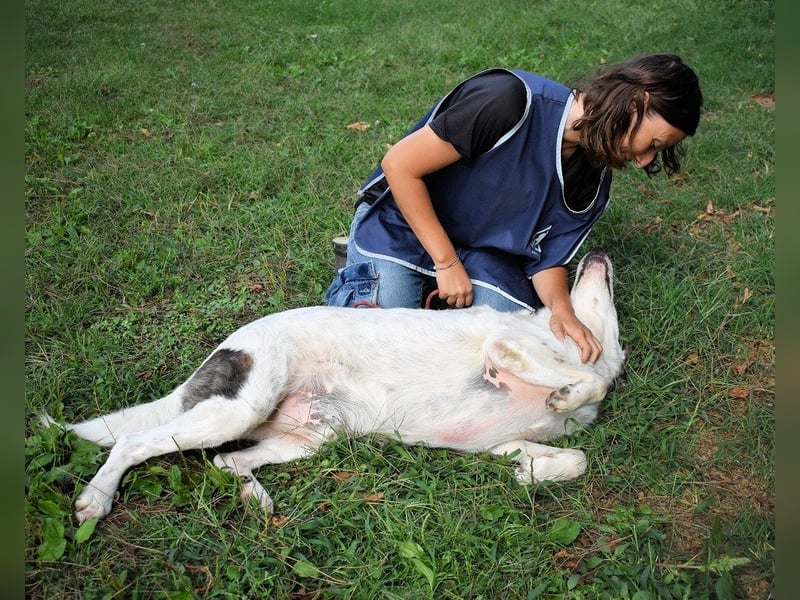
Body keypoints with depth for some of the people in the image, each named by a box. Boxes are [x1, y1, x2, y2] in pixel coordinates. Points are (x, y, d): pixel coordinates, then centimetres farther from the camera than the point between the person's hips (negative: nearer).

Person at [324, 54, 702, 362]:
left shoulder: (593, 182, -8)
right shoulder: (512, 100, -30)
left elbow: (546, 259, -1)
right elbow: (399, 165, -25)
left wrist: (560, 308, -24)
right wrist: (447, 264, -21)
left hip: (485, 251, 5)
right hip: (401, 227, -5)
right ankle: (358, 271, 11)